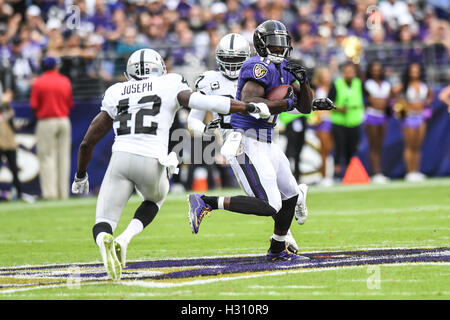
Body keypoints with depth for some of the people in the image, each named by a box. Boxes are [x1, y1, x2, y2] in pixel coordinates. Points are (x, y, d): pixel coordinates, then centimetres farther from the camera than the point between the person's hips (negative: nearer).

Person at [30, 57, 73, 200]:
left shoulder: (39, 83, -6)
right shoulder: (65, 81, 4)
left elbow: (34, 106, -7)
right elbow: (70, 104, 5)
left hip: (46, 122, -3)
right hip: (64, 121, 3)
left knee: (47, 157, -1)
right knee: (63, 157, 8)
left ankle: (50, 192, -9)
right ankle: (63, 192, 7)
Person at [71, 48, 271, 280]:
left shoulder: (116, 94, 20)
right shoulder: (169, 87, 13)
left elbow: (87, 143, 21)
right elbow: (204, 102, -2)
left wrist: (80, 176, 36)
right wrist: (251, 108, 5)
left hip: (120, 157, 1)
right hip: (151, 163, -1)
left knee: (103, 224, 10)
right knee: (156, 198, 33)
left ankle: (104, 242, -28)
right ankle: (125, 239, 5)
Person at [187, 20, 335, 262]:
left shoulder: (283, 70, 15)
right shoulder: (260, 67, -14)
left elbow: (305, 108, 18)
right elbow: (248, 103, -27)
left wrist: (302, 81, 0)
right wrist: (284, 104, -20)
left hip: (265, 144, 10)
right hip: (247, 144, -10)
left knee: (290, 197, 20)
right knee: (269, 206, -18)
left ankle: (277, 250, 36)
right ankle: (206, 202, -13)